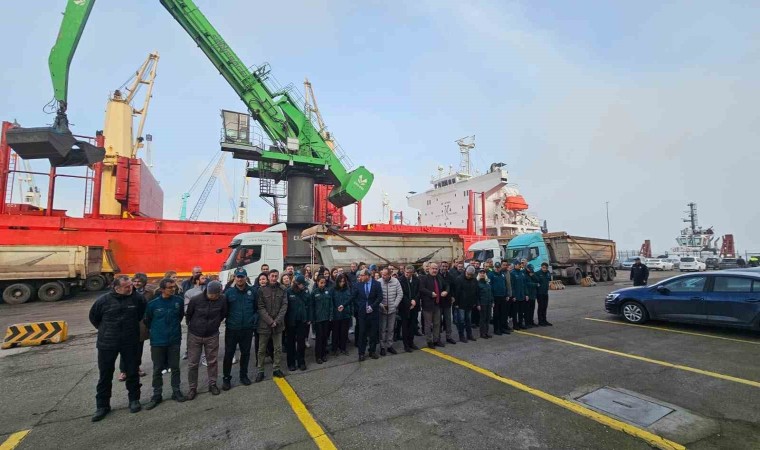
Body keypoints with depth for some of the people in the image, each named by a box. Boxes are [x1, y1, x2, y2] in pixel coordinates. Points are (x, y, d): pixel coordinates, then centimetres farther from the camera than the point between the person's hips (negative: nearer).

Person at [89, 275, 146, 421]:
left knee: (132, 372, 11)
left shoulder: (136, 298, -13)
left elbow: (141, 313, 8)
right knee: (105, 375, 11)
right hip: (107, 343, 0)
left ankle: (134, 400, 27)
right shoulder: (104, 300, -14)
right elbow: (93, 316, 6)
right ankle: (102, 406, 28)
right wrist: (104, 330, 9)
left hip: (130, 343, 0)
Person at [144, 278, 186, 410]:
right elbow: (147, 321, 4)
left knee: (175, 368, 11)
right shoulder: (153, 304, -13)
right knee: (157, 370, 11)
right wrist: (156, 331, 12)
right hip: (158, 341, -1)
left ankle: (176, 391, 26)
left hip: (174, 340, 1)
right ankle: (157, 395, 26)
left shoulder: (179, 301, -9)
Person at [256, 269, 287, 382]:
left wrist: (277, 321, -11)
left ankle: (276, 369, 25)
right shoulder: (262, 290, -6)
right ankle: (260, 371, 24)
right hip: (264, 324, -2)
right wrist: (270, 321, -15)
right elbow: (261, 307, -9)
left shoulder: (282, 289, 0)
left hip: (278, 324, 2)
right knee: (262, 349, 10)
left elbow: (284, 305, -2)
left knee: (278, 348, 10)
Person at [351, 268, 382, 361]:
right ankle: (361, 353, 17)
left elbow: (380, 297, -8)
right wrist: (358, 307, 0)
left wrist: (372, 306, -13)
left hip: (373, 312, 0)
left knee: (373, 333, 9)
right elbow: (353, 297, 5)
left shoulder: (376, 284, -6)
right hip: (362, 312, 0)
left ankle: (372, 351, 25)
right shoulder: (358, 284, -2)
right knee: (362, 333, 5)